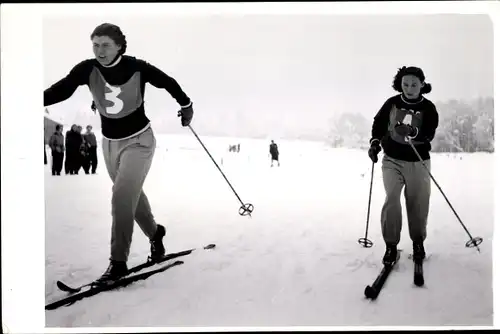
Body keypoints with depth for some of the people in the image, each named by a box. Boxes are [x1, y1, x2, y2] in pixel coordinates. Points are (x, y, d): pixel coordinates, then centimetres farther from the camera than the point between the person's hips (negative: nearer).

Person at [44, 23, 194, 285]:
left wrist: (186, 105, 9)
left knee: (122, 197, -16)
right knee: (132, 195, 17)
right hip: (110, 143, 5)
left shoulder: (137, 68, -16)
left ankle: (118, 261, -6)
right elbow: (61, 89, -22)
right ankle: (155, 233, 42)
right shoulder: (88, 69, -10)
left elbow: (168, 82, -1)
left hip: (138, 140, -4)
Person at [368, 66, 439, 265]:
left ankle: (418, 242, 28)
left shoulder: (428, 108, -6)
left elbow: (429, 135, -18)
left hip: (418, 162, 0)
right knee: (391, 200, -13)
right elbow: (378, 123, 12)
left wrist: (411, 132, -36)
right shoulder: (392, 103, -2)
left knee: (418, 204, 7)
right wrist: (374, 142, -2)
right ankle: (391, 245, -1)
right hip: (392, 160, 0)